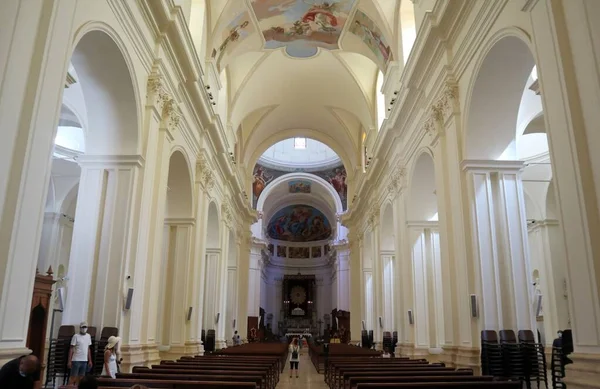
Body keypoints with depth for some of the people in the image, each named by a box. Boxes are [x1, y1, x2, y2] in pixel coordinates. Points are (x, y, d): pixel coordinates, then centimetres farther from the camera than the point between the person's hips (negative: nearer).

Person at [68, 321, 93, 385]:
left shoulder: (88, 336, 10)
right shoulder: (76, 336, -5)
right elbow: (71, 349, -5)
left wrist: (90, 360, 11)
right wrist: (69, 361, -10)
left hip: (84, 361, 5)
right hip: (76, 360, -5)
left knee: (80, 377, 6)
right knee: (73, 376, -2)